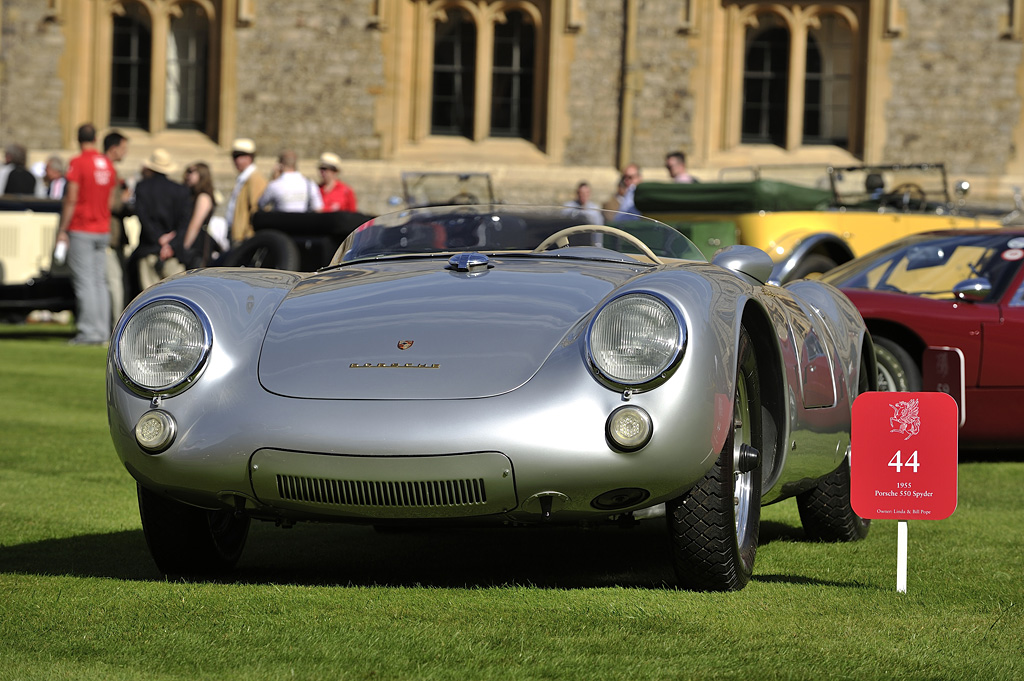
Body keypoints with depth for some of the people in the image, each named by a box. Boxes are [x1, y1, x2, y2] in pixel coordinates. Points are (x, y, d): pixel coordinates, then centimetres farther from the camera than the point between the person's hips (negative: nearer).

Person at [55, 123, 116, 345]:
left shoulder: (78, 163, -10)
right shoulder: (108, 164, 10)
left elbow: (71, 199, -13)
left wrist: (62, 230, -9)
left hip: (81, 229, -6)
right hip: (103, 230, 6)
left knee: (84, 281, -6)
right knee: (99, 281, 8)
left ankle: (89, 331, -10)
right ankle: (102, 331, 5)